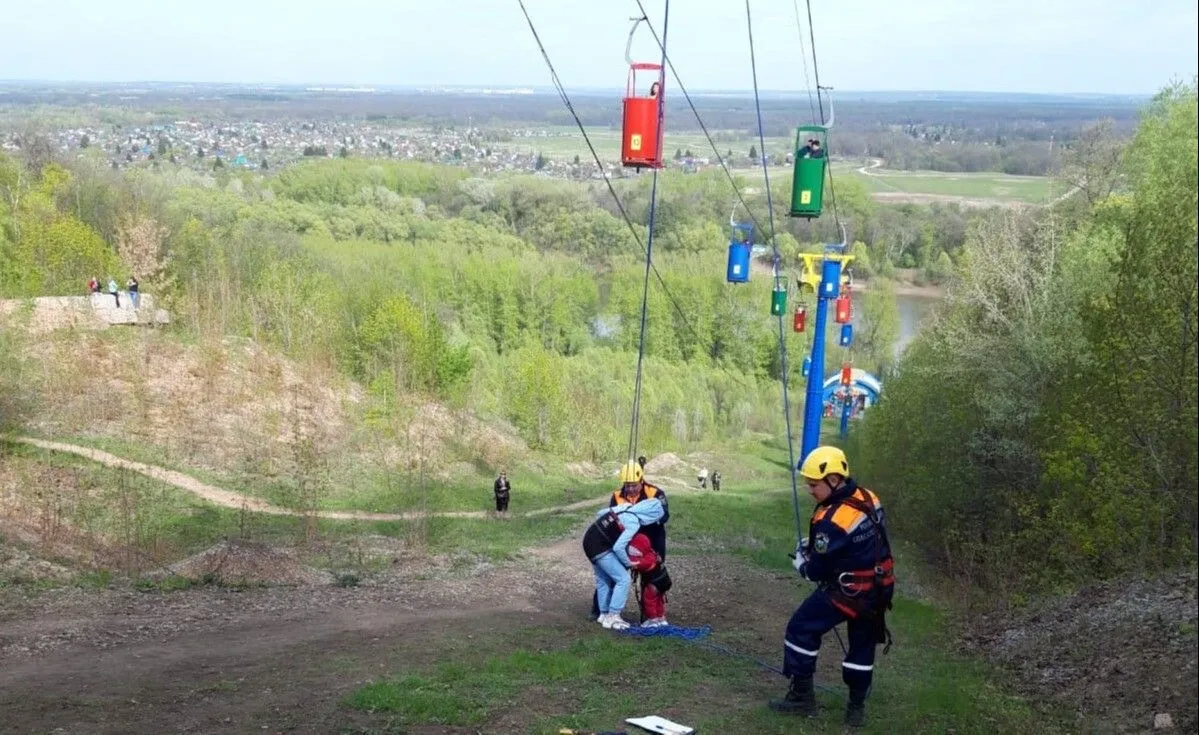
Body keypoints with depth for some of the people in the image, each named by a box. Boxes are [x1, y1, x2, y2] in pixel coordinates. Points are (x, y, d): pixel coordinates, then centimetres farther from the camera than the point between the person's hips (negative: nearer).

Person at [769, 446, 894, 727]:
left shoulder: (831, 521, -27)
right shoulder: (867, 498, -3)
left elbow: (817, 569, -18)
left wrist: (799, 560, 5)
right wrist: (812, 545, 9)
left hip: (848, 590, -8)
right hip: (878, 587, 8)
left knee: (801, 629, 7)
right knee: (863, 644, 20)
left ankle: (802, 696, 13)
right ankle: (857, 707, 28)